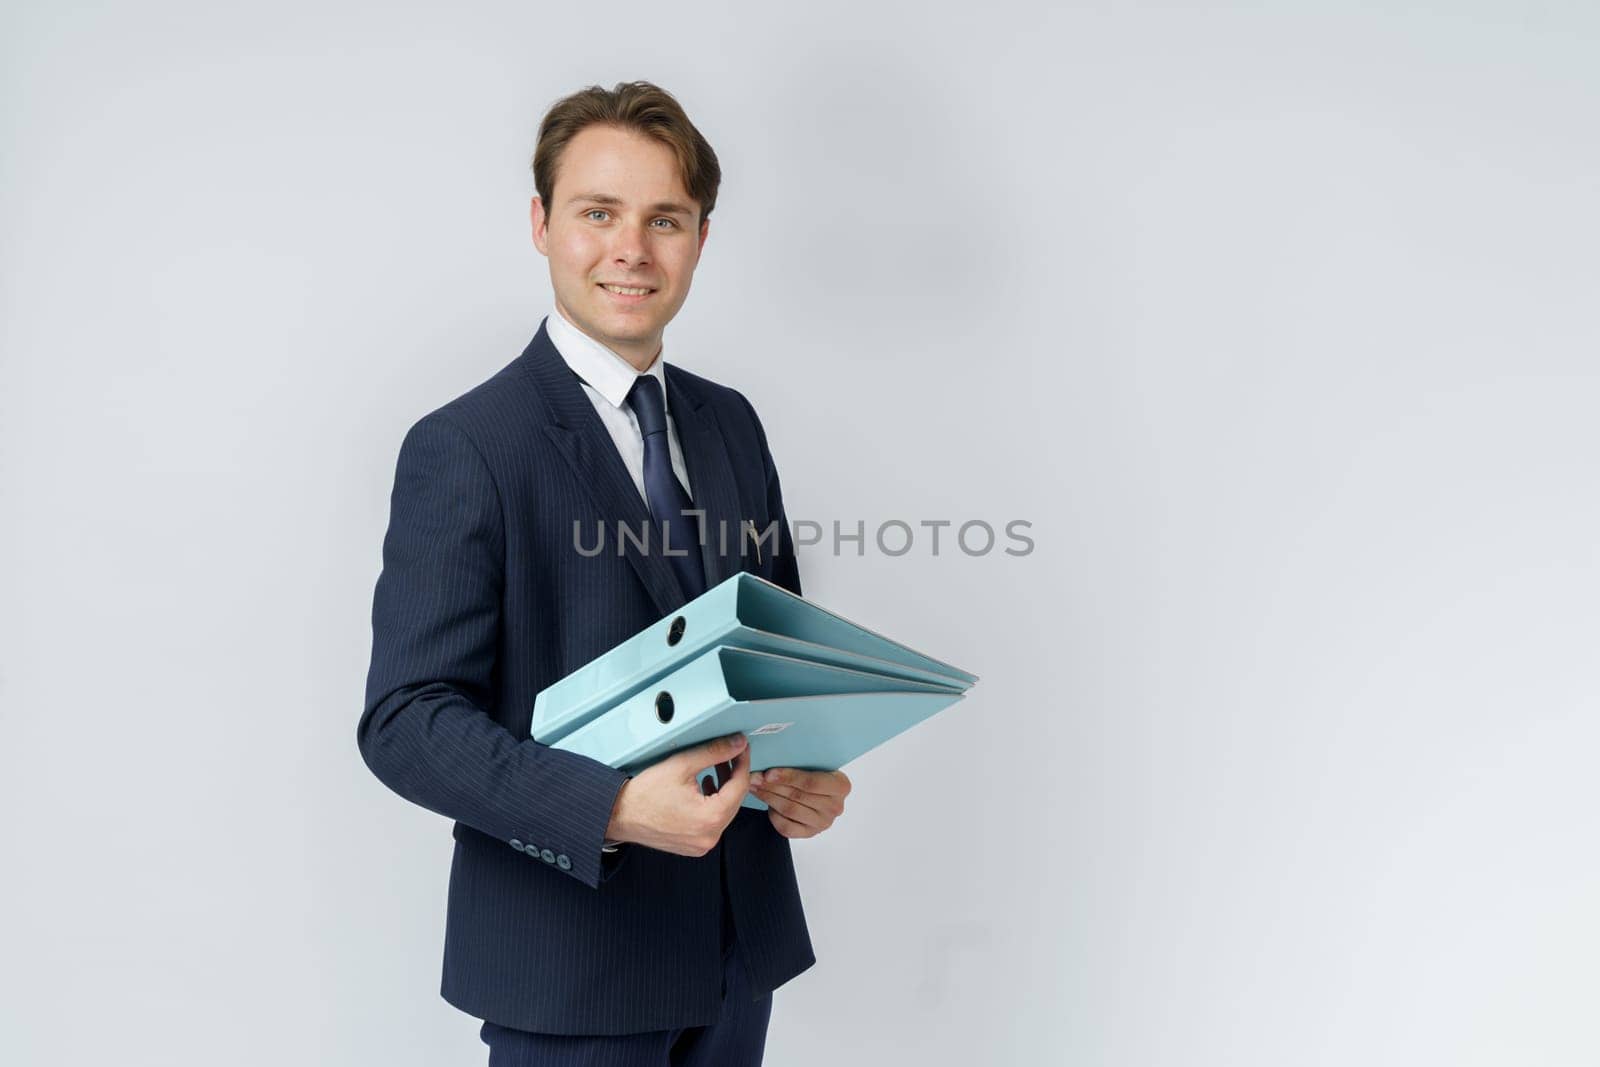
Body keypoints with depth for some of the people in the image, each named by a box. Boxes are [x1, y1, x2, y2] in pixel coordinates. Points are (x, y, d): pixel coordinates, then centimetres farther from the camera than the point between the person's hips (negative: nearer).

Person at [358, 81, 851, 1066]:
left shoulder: (731, 423, 6)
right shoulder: (463, 450, -13)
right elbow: (406, 721, -16)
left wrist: (810, 769, -5)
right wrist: (613, 810, -28)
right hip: (569, 960, -5)